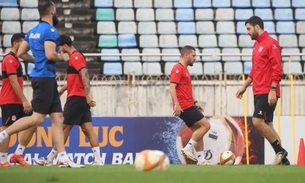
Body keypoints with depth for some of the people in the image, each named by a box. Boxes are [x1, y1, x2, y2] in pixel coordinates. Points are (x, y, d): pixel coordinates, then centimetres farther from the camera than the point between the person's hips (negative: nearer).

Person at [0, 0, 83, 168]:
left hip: (44, 78, 10)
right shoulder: (50, 31, -12)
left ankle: (63, 158, 1)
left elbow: (20, 53, 15)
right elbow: (50, 54, -22)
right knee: (37, 118, -10)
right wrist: (63, 58, -4)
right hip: (45, 78, -10)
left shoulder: (33, 31, 14)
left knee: (58, 118, 5)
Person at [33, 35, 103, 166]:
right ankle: (98, 159, -7)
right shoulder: (74, 57, 20)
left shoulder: (75, 57, -11)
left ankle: (49, 160, 2)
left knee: (64, 128, -3)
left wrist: (88, 95, -28)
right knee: (88, 129, 1)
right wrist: (62, 90, 31)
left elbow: (84, 76, -21)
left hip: (76, 98, -10)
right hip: (81, 99, 10)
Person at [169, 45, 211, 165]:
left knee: (198, 131, 9)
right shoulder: (178, 69, -11)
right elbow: (172, 88, -20)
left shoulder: (184, 69, 20)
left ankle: (201, 160, 9)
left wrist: (194, 102, 24)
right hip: (184, 107, -10)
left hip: (188, 106, 10)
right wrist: (176, 104, -28)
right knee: (205, 125, -11)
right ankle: (188, 148, -10)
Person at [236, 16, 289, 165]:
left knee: (258, 121, -17)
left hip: (268, 92, -9)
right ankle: (282, 158, 7)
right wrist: (244, 87, 24)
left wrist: (273, 90, -22)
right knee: (266, 125, 5)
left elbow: (277, 69, -17)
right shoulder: (257, 45, 17)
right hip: (258, 92, 9)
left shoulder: (270, 43, -11)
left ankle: (280, 151, -7)